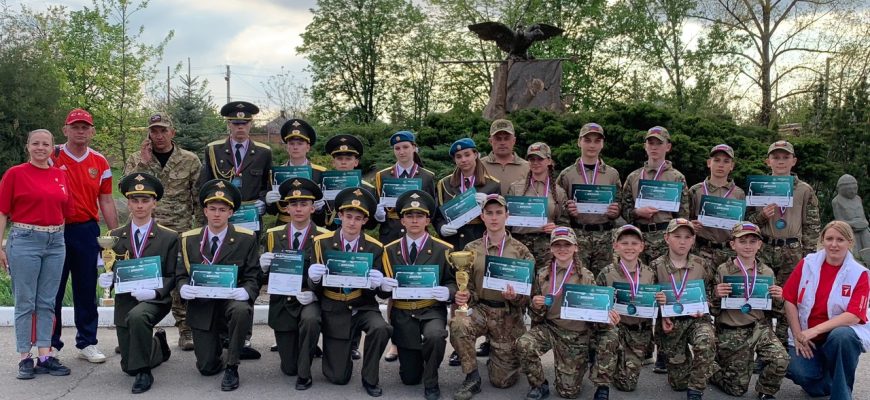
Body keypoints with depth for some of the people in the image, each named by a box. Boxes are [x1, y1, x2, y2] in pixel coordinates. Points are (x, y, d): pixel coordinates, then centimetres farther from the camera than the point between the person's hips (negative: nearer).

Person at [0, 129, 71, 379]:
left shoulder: (61, 175, 9)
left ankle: (45, 356, 14)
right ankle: (25, 358, 9)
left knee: (47, 302, 8)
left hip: (55, 242, 4)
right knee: (25, 302, 2)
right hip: (24, 240, -4)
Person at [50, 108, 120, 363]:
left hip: (87, 231, 2)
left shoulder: (99, 163, 8)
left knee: (86, 289, 8)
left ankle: (87, 342, 17)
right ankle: (50, 343, 15)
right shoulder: (52, 157, -1)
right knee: (53, 289, 4)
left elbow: (106, 202, 11)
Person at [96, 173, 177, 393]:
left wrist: (154, 291, -22)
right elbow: (110, 271, 11)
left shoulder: (169, 238, -1)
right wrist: (106, 279, -13)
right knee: (128, 366, 7)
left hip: (154, 300, -4)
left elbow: (171, 276, -3)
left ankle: (144, 372, -21)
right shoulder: (115, 236, 7)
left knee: (137, 316, -39)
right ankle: (157, 344, 40)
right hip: (125, 301, 4)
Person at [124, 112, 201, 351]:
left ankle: (186, 331, 12)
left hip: (180, 232, -1)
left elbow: (201, 197, 6)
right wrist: (143, 162, -11)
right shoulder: (136, 160, 9)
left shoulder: (190, 161, 5)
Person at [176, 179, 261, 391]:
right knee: (207, 368, -5)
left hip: (231, 300, -2)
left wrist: (245, 291, -26)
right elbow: (181, 274, 7)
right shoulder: (188, 239, 5)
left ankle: (232, 367, -17)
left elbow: (253, 277, -3)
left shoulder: (246, 239, -1)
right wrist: (184, 288, -17)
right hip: (201, 305, 2)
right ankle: (215, 343, 34)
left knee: (241, 310, -40)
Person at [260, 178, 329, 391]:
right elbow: (267, 274, 6)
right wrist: (264, 266, -17)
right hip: (282, 303, 3)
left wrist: (314, 293, -23)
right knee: (288, 368, 1)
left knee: (310, 320, -38)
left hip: (309, 300, -2)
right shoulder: (274, 235, 3)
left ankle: (304, 373, -16)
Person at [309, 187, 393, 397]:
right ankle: (343, 350, 33)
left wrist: (377, 283, -28)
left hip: (364, 307, 0)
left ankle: (370, 379, -9)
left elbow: (383, 292, -4)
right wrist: (314, 277, -26)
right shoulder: (322, 242, -3)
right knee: (338, 377, -4)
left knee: (381, 328, -35)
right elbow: (314, 287, -2)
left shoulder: (375, 248, -3)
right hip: (334, 309, 0)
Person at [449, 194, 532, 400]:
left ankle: (496, 359, 38)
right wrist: (463, 297, -17)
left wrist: (515, 296, -23)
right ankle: (472, 378, -13)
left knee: (503, 380, 0)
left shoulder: (521, 251, 0)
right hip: (480, 309, 1)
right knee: (458, 325, -35)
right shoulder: (471, 249, 4)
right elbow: (466, 287, 7)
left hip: (509, 315, -1)